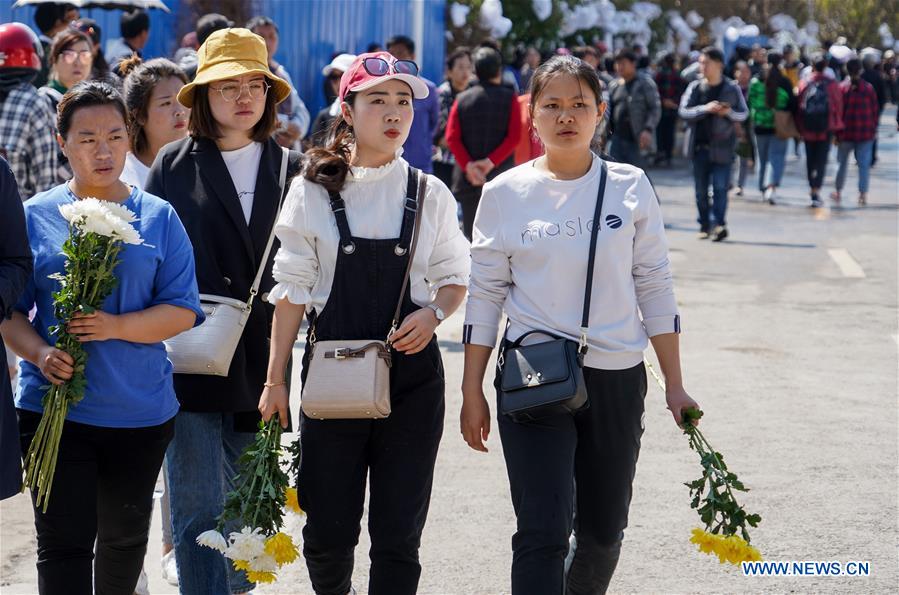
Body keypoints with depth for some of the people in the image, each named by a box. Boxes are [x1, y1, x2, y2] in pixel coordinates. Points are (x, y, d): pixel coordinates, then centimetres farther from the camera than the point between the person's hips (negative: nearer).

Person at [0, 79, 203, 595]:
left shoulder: (158, 218, 3)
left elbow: (182, 312, -1)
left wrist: (116, 327, -19)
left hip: (140, 411, 2)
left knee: (125, 535, 16)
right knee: (64, 541, -7)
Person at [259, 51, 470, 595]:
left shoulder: (429, 195, 4)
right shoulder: (314, 191, 0)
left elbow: (454, 280, 12)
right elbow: (292, 288, 2)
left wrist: (433, 313, -10)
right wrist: (276, 380, 0)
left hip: (411, 372, 1)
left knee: (398, 534, -1)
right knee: (328, 532, 2)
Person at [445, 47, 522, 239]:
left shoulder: (463, 99, 6)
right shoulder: (509, 98, 0)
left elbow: (452, 137, -5)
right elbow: (514, 136, -10)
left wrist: (468, 165, -11)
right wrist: (491, 162, -12)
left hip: (469, 179, 2)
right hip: (501, 176, -2)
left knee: (471, 234, 8)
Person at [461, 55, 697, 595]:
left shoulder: (631, 188, 3)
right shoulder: (506, 193, 0)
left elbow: (655, 288, 6)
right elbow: (486, 295, 5)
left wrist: (676, 386, 4)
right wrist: (473, 390, 3)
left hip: (616, 378, 2)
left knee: (603, 531, 11)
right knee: (543, 533, -12)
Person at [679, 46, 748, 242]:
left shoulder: (732, 88, 1)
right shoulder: (695, 87, 4)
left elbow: (744, 113, 7)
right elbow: (683, 111, -4)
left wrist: (729, 113, -14)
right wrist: (706, 109, -18)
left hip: (722, 146, -3)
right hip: (700, 146, 3)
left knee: (720, 187, -9)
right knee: (701, 190, 8)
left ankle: (719, 224, -12)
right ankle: (704, 226, 17)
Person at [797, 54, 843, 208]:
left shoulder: (804, 84, -2)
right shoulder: (832, 85, -6)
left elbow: (799, 107, 1)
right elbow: (838, 106, -3)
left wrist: (799, 128, 9)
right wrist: (837, 128, 7)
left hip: (808, 127, 2)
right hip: (826, 127, -2)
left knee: (810, 159, 16)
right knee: (821, 160, 0)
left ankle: (812, 188, 26)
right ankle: (816, 191, -12)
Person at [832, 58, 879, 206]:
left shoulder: (841, 88, -6)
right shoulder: (869, 88, -4)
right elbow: (875, 110, 1)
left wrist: (836, 132, 3)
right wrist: (873, 129, 12)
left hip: (846, 132, 0)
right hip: (866, 133, 0)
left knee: (842, 162, 15)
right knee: (864, 164, 3)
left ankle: (838, 192, 22)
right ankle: (863, 195, -4)